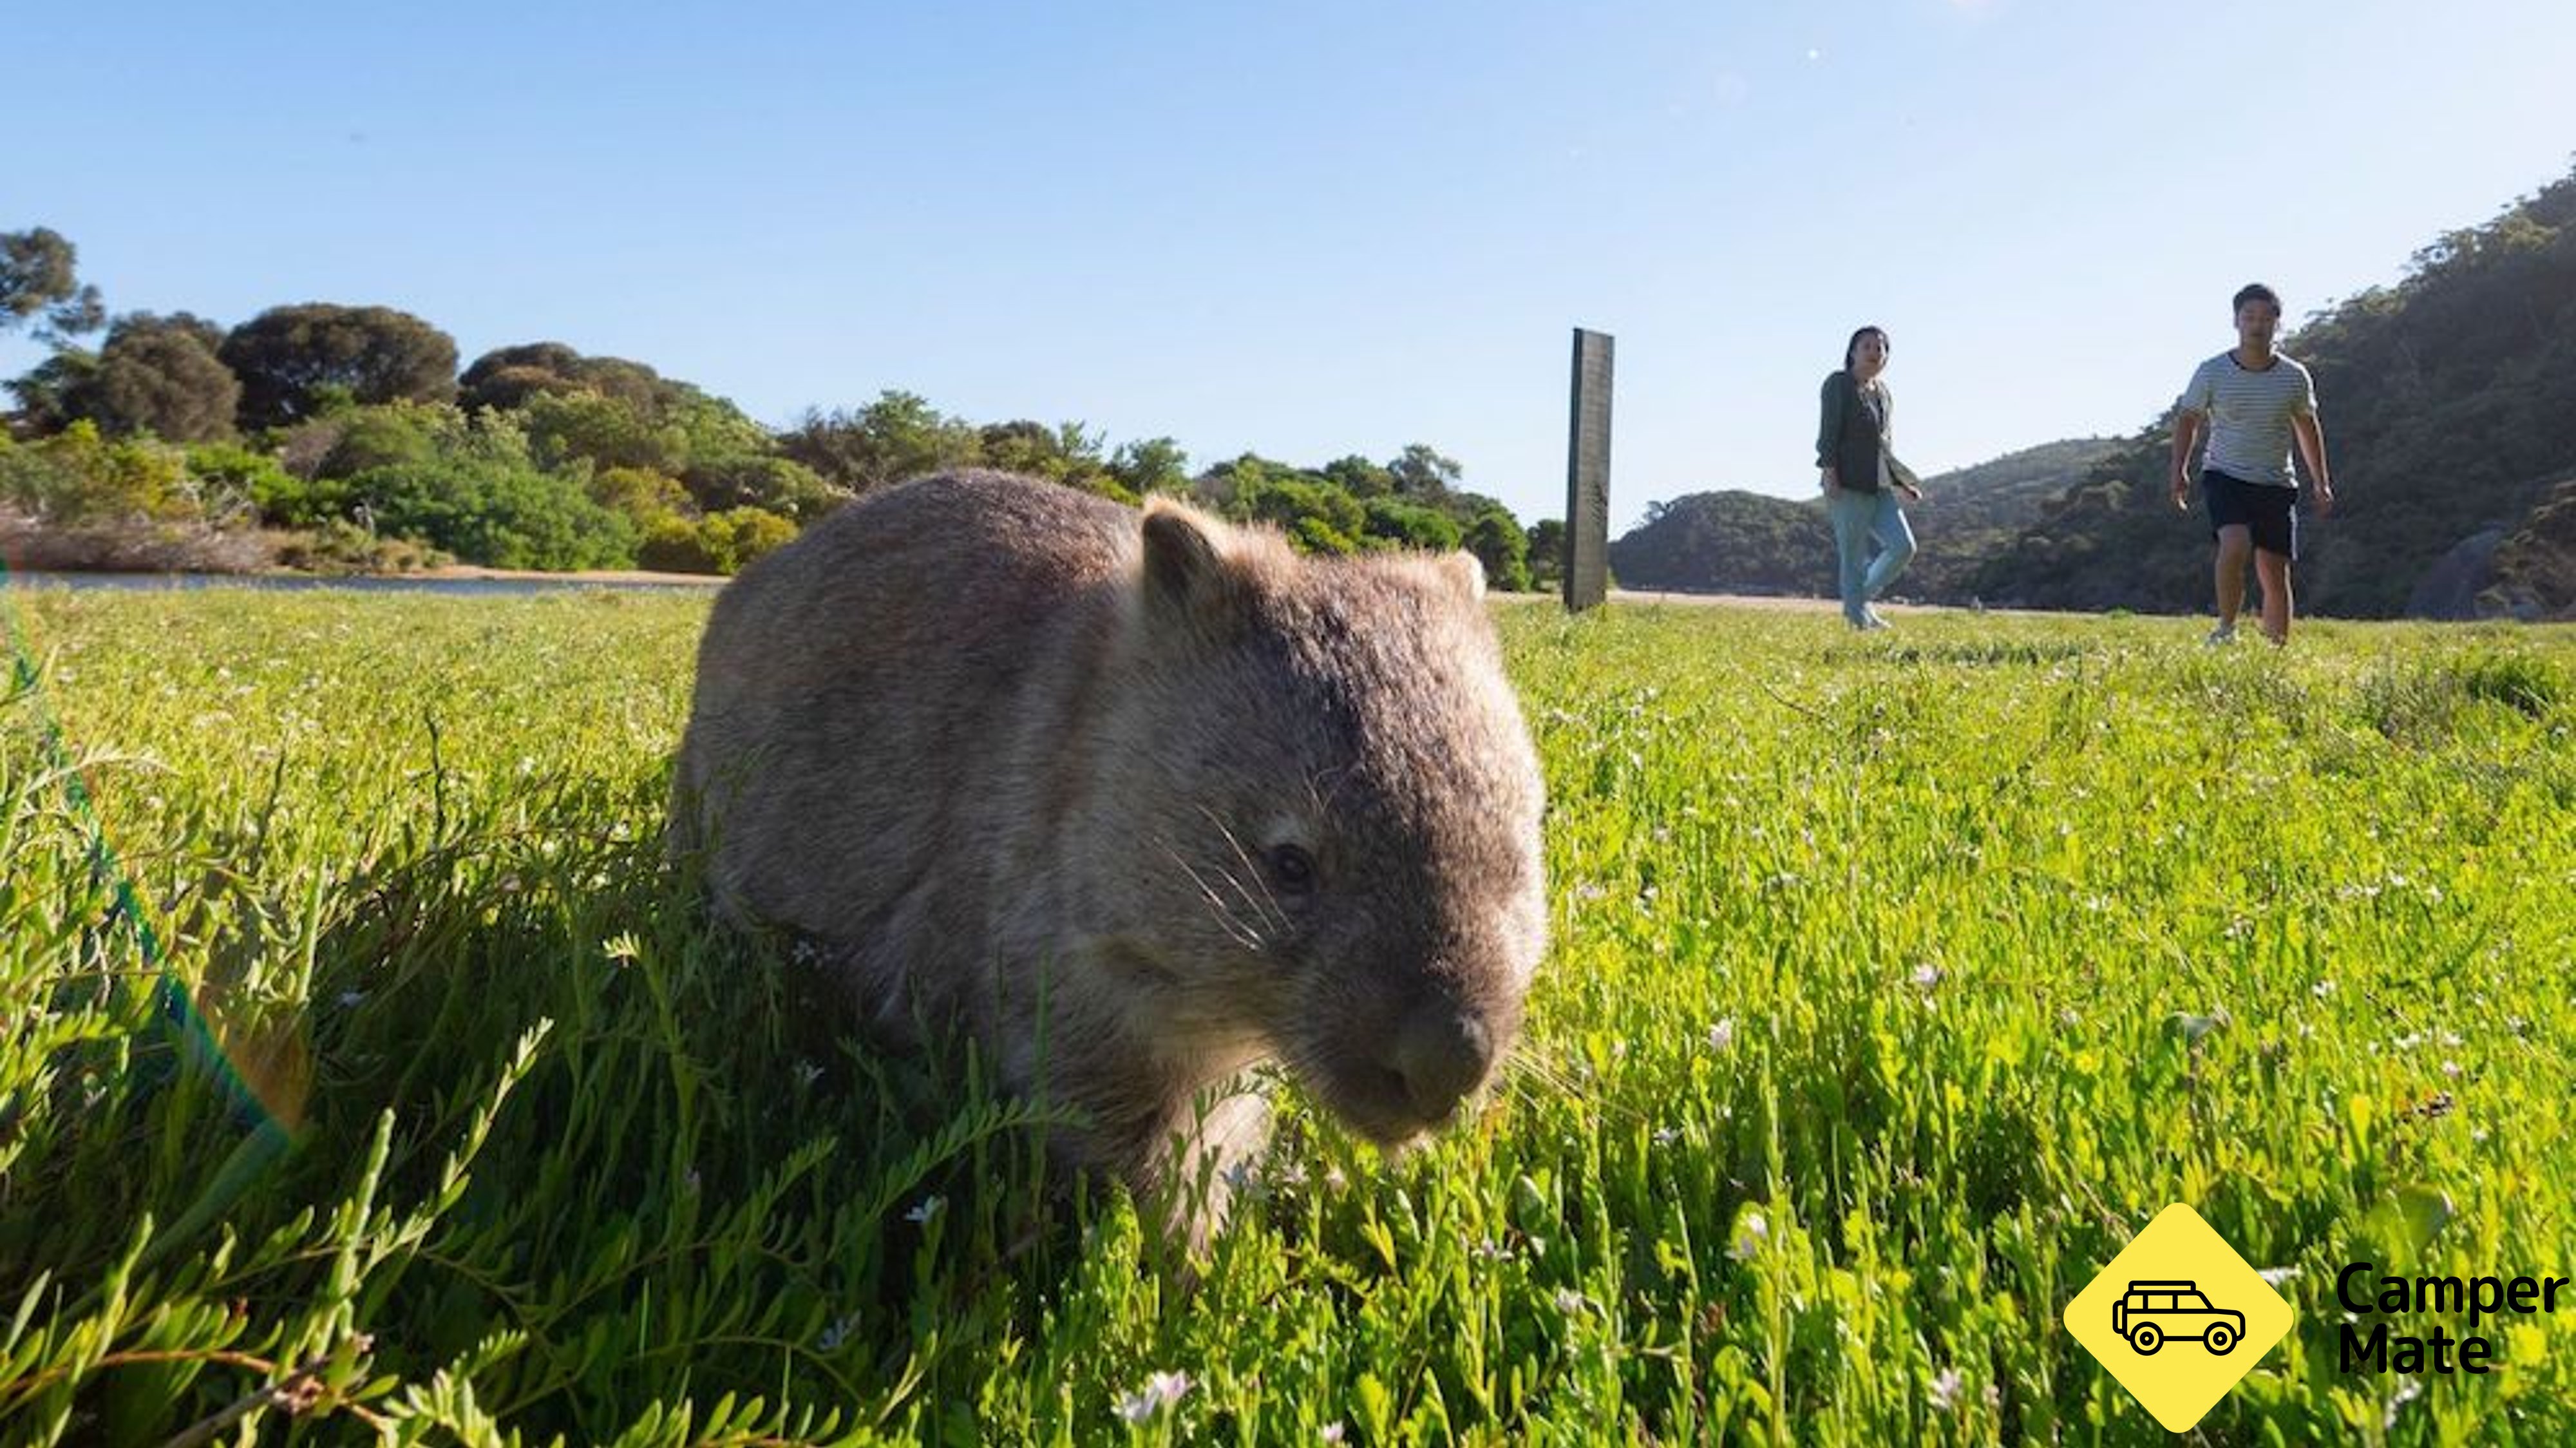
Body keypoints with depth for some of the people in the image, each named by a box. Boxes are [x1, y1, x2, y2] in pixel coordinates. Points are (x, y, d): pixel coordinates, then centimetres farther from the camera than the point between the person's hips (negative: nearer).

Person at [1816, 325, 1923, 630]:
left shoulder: (1883, 393, 20)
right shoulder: (1838, 384, -2)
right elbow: (1829, 431, -11)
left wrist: (1902, 483, 19)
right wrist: (1829, 471, -21)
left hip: (1879, 486, 7)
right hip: (1848, 484, -7)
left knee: (1903, 546, -1)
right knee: (1854, 555, -5)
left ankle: (1861, 601, 13)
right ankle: (1859, 618, 2)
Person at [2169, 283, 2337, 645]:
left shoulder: (2295, 377, 0)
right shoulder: (2212, 372, -5)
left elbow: (2308, 428, 14)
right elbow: (2188, 420, 7)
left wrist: (2322, 484, 14)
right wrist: (2180, 471, -5)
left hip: (2276, 485, 2)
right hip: (2224, 478, -2)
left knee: (2275, 575, 2)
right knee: (2235, 546, -28)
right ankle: (2226, 629, -12)